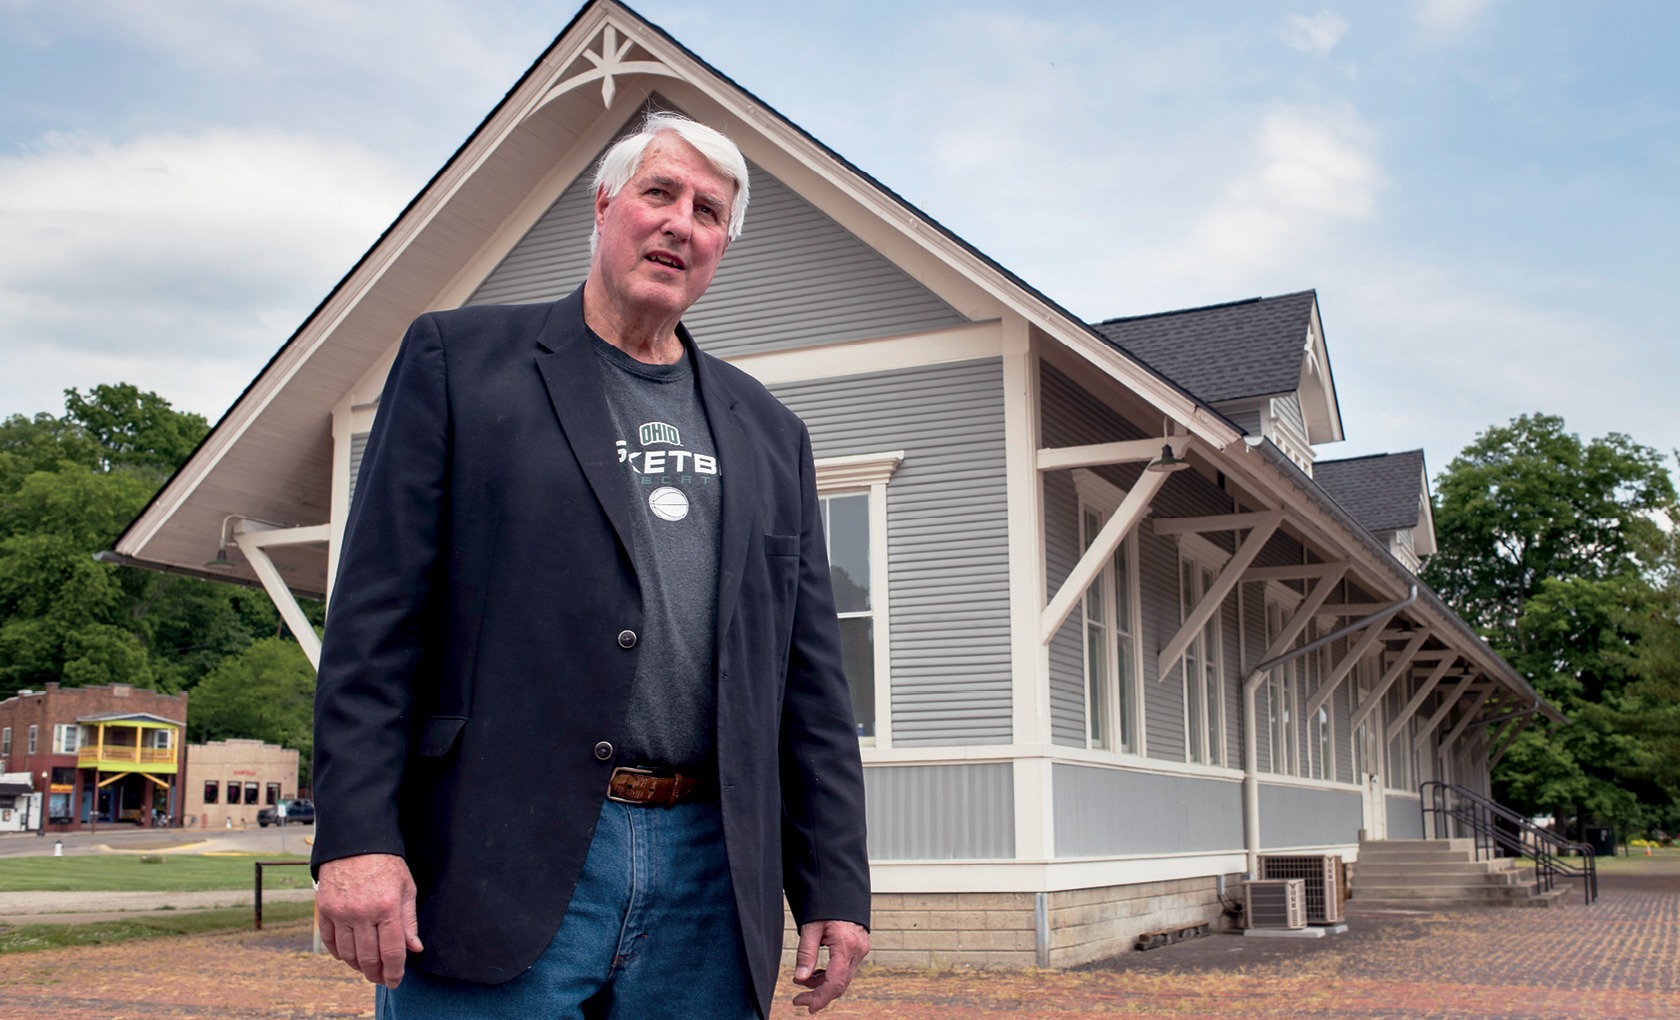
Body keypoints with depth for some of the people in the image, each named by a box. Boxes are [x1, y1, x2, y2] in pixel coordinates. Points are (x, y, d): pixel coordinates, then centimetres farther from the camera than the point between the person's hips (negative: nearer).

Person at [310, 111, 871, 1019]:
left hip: (707, 884, 4)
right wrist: (356, 834, -11)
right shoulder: (459, 358, 7)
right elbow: (376, 612, -2)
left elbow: (809, 683, 14)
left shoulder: (768, 432, 17)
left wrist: (835, 885, 7)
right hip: (504, 864, -3)